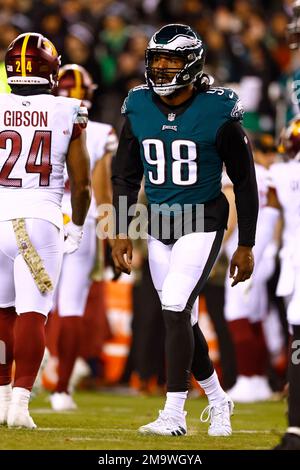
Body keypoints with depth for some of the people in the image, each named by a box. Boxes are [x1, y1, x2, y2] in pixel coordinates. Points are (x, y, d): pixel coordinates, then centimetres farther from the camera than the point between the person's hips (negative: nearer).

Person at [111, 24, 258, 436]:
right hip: (159, 226, 5)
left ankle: (174, 413, -12)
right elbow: (126, 176, 11)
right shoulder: (138, 110, 0)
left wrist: (246, 245, -3)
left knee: (175, 310, -17)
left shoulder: (218, 114, -12)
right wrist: (122, 232, 3)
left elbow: (245, 183, -4)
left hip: (202, 223, -5)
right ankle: (217, 400, 30)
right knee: (182, 321, 11)